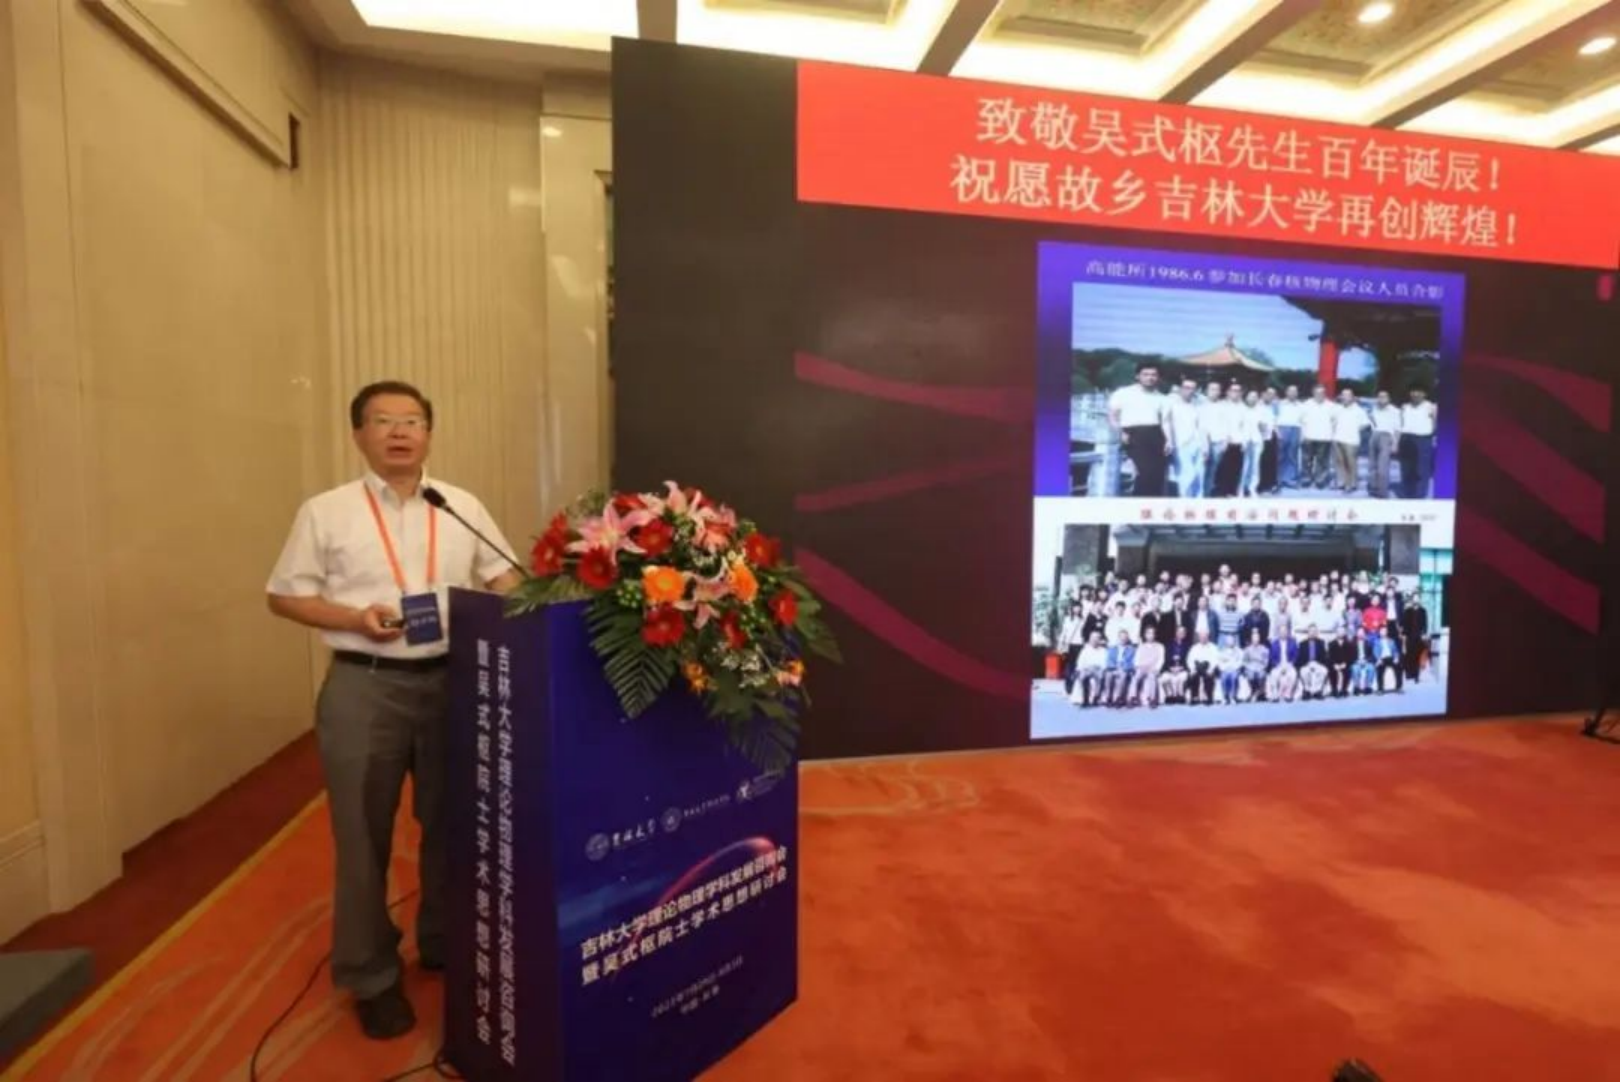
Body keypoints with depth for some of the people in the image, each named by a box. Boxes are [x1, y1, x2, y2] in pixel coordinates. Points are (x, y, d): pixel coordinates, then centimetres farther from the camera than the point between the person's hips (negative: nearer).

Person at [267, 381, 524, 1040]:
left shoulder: (463, 507, 6)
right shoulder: (325, 512, 0)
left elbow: (506, 580, 10)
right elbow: (284, 596, 2)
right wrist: (357, 618, -13)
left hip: (452, 680, 3)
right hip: (364, 688, -2)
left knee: (451, 824, 16)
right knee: (363, 834, 9)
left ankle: (446, 946, 38)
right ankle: (371, 975, 29)